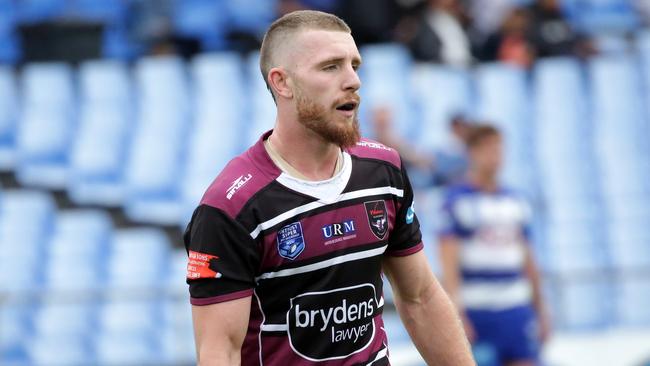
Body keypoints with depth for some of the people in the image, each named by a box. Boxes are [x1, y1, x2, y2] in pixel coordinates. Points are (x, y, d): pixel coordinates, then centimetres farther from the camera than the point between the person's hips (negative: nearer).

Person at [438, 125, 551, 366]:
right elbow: (448, 262, -11)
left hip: (517, 310, 5)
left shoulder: (515, 203, 14)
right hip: (475, 310, -5)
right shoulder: (457, 200, -4)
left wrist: (540, 311, 18)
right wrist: (457, 314, -20)